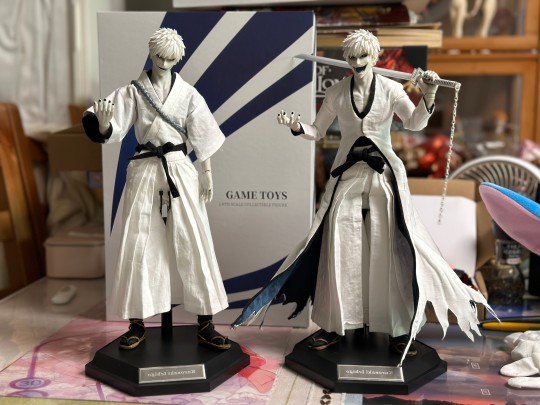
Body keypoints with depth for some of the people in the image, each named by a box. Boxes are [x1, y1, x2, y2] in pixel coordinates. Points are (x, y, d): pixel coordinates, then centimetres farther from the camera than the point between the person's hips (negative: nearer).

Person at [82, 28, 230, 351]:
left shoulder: (188, 93, 5)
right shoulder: (133, 91, 3)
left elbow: (202, 136, 8)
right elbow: (113, 131, -6)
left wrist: (207, 173, 4)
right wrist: (103, 124, -29)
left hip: (180, 170, 0)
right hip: (145, 170, 0)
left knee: (193, 244, -1)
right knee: (140, 245, 1)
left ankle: (205, 325, 7)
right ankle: (137, 325, 13)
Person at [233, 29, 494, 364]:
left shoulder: (391, 89, -3)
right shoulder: (336, 93, 2)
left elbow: (415, 123, -17)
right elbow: (318, 132, 8)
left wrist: (429, 96, -33)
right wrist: (297, 126, -12)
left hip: (384, 175, -1)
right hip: (348, 174, 2)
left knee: (390, 250, 0)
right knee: (340, 249, -1)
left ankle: (400, 328, 12)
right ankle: (334, 325, 10)